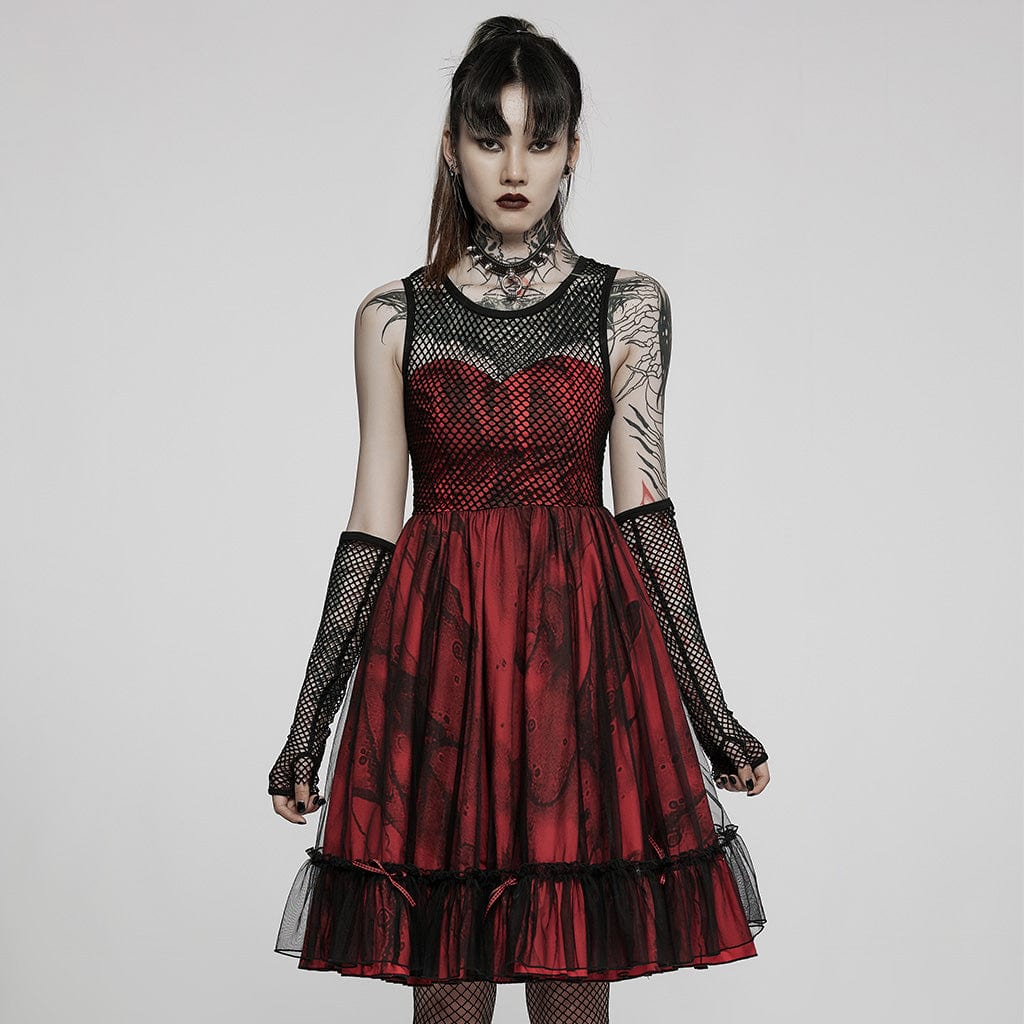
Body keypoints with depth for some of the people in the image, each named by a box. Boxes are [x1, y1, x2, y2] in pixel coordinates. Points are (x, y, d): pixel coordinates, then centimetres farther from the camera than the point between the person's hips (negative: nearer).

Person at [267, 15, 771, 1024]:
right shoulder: (394, 318, 6)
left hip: (584, 649, 0)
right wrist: (307, 727, 5)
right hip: (434, 655, 1)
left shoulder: (627, 306, 5)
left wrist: (712, 718, 0)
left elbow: (644, 513, 3)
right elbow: (371, 528, 6)